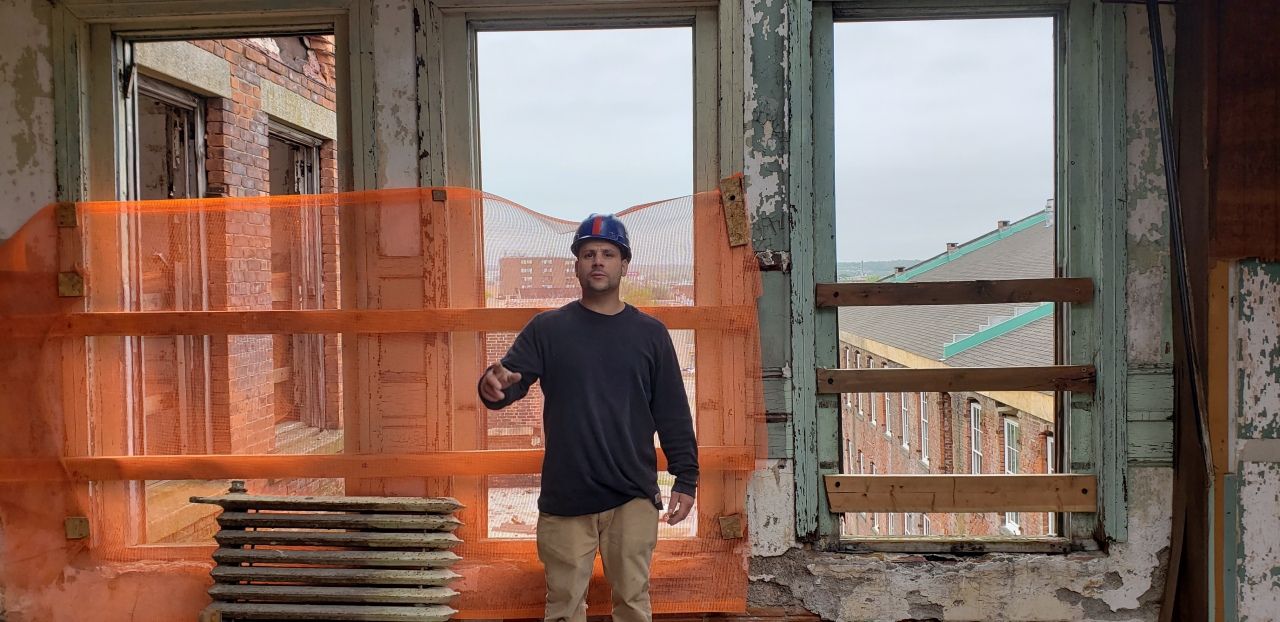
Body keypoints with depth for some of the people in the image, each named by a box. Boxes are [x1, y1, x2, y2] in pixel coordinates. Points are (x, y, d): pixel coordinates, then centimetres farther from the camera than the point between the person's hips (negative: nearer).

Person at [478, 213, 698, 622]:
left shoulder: (650, 333, 5)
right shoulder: (546, 329, 3)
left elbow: (673, 413, 5)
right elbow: (510, 381, -7)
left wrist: (686, 478, 0)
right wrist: (494, 387, -31)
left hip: (633, 496, 0)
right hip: (564, 496, 0)